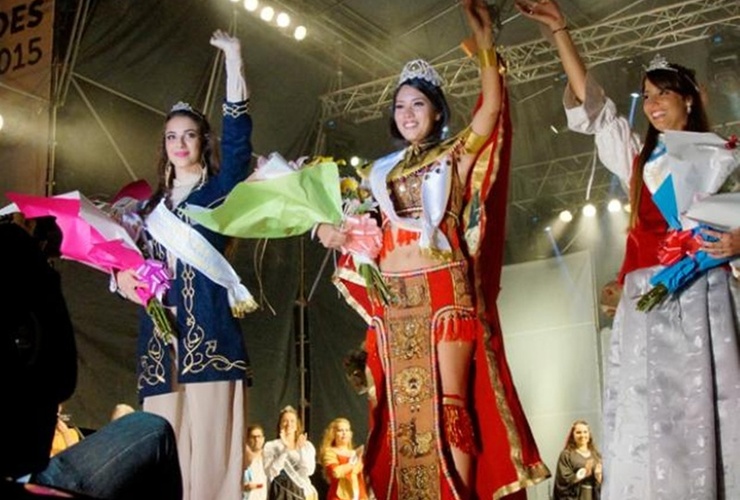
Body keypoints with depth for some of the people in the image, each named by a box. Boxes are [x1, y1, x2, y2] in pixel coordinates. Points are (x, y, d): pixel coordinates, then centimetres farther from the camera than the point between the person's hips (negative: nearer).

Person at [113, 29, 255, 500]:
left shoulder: (219, 189, 7)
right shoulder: (151, 204, 20)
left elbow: (238, 137, -8)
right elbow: (132, 255, 22)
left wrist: (233, 60, -12)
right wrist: (123, 275, -3)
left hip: (208, 326, -4)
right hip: (161, 333, 5)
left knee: (210, 438, -8)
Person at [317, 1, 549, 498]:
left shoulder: (456, 155, 8)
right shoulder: (380, 171, 20)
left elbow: (492, 108, -8)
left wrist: (485, 41, -19)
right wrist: (326, 228, 0)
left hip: (446, 291, -4)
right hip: (393, 300, 4)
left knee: (448, 404, -10)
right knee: (401, 410, 3)